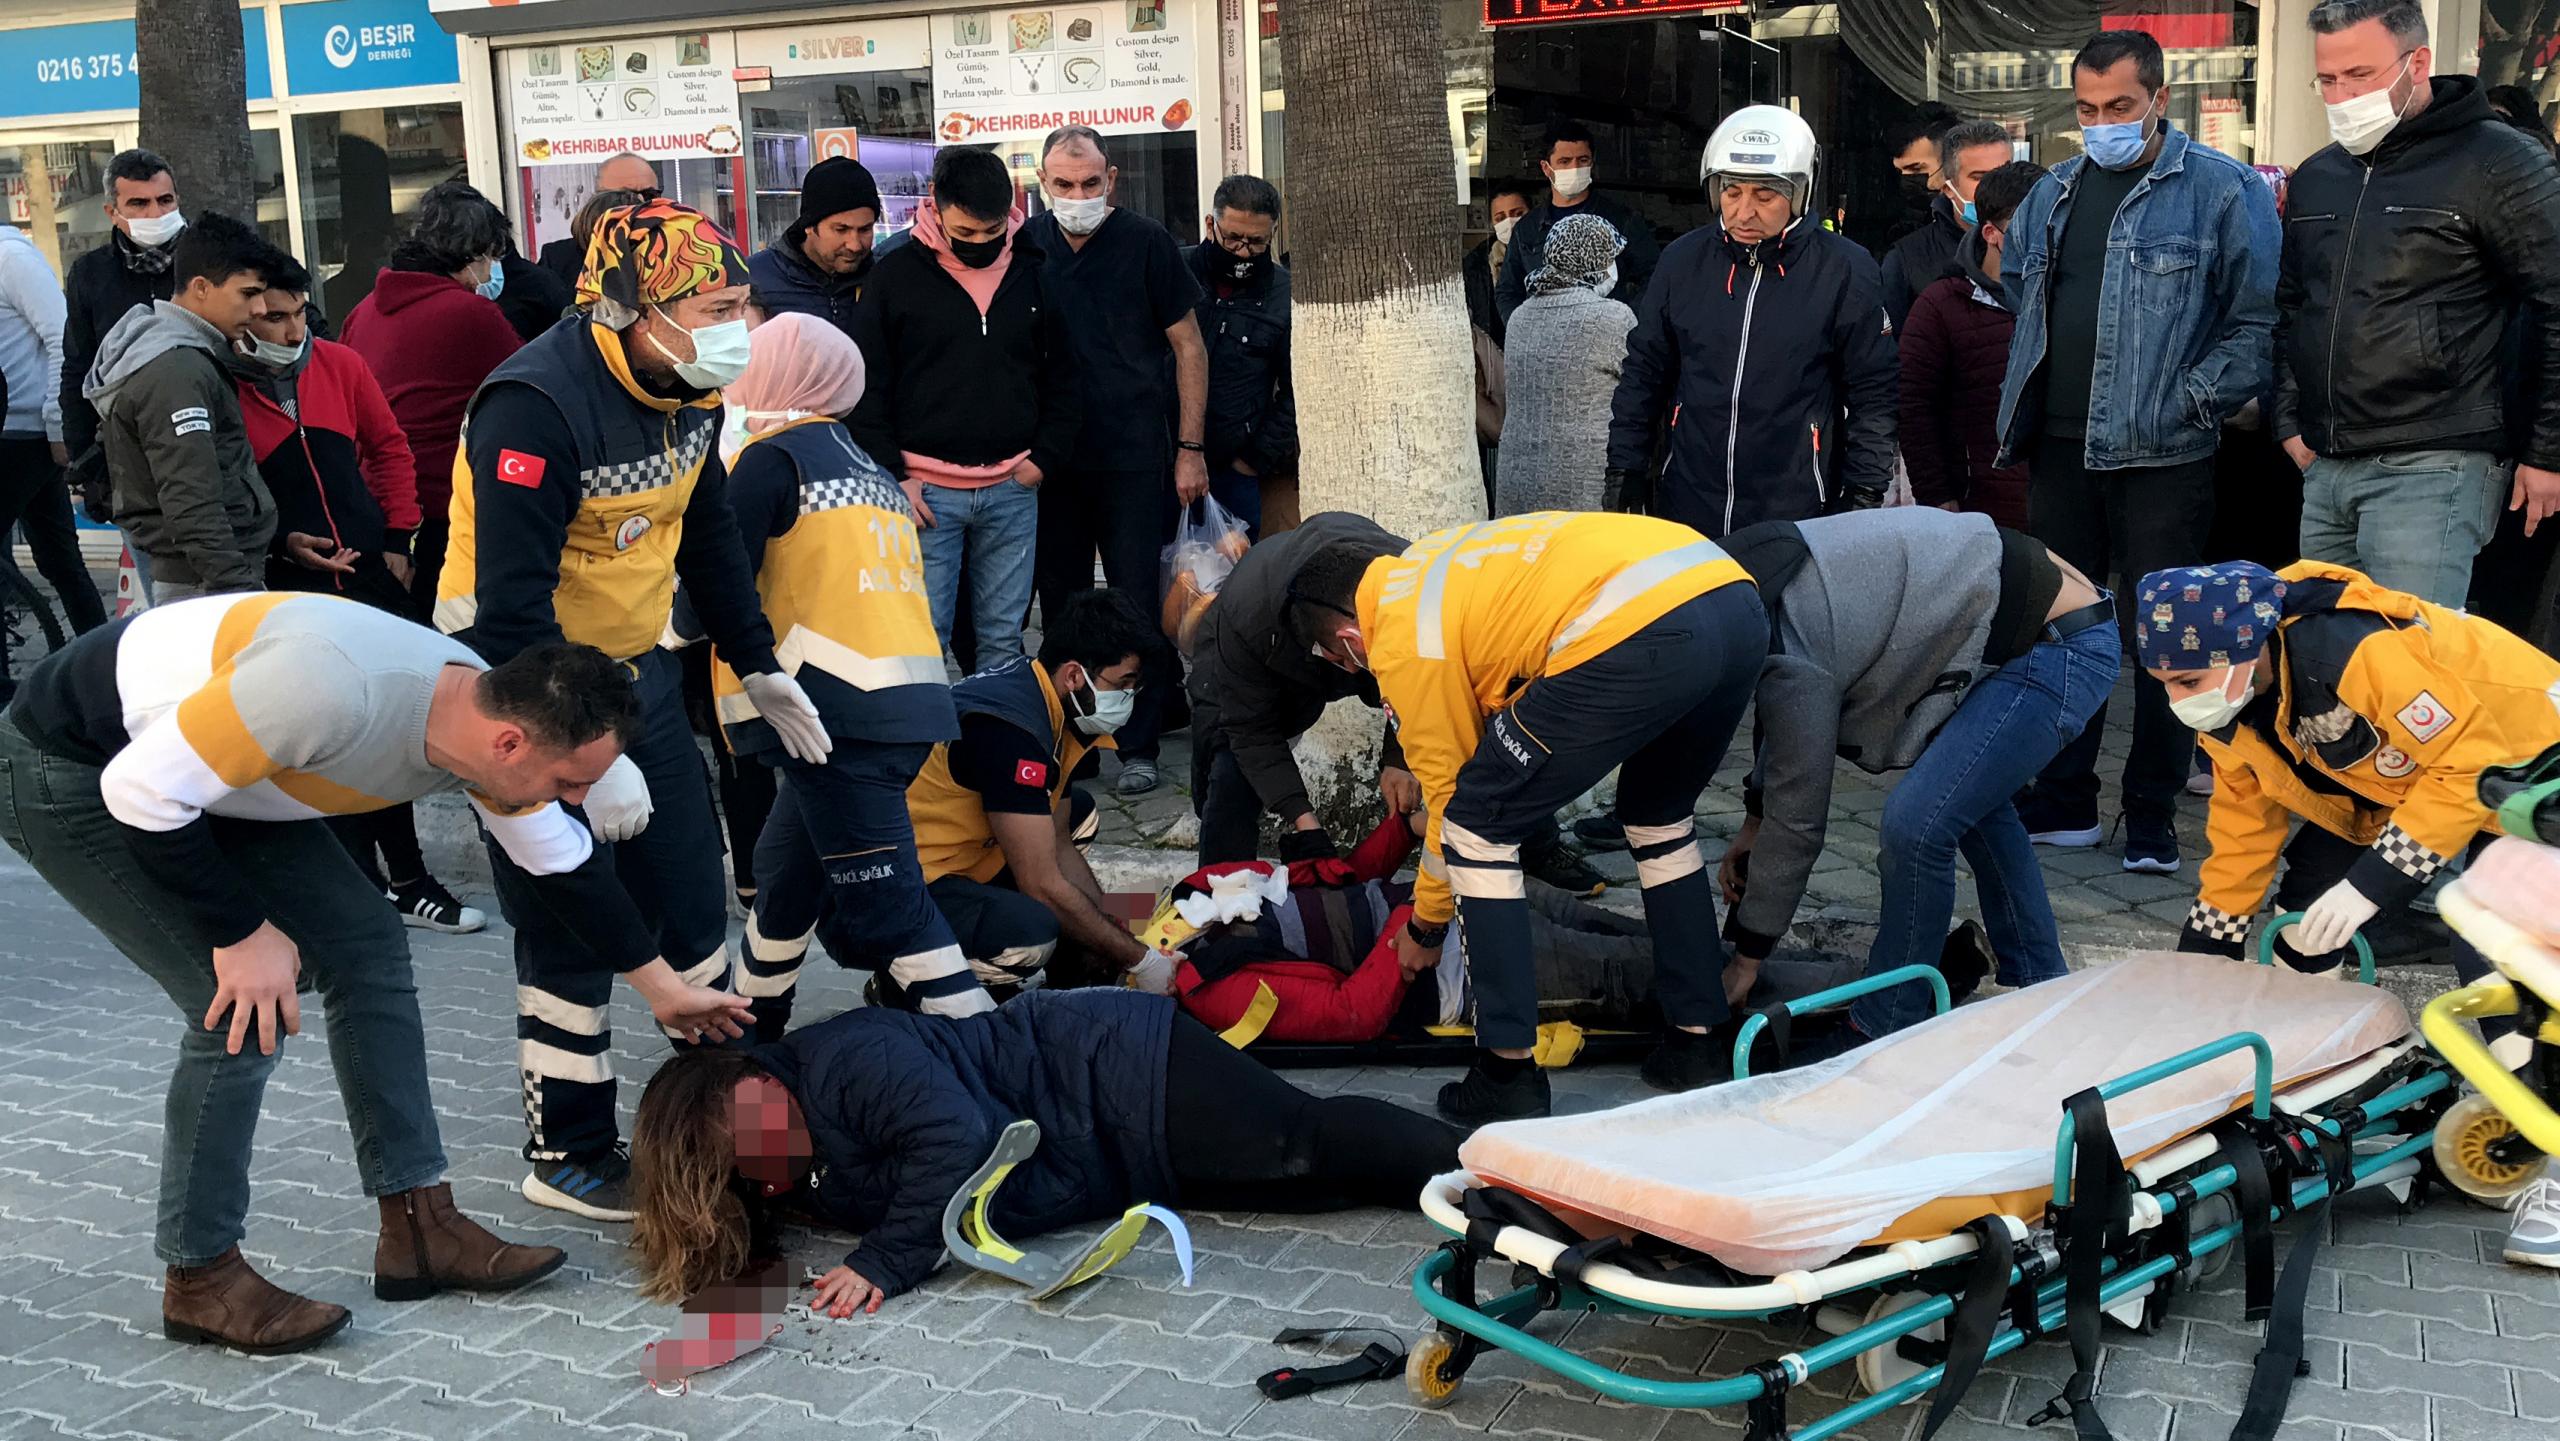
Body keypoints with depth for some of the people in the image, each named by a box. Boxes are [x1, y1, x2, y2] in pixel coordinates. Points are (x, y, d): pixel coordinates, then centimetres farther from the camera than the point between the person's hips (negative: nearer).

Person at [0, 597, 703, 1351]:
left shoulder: (491, 716, -12)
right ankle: (200, 1279, 5)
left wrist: (664, 988, 13)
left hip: (212, 767, 8)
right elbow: (143, 791, -30)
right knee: (244, 1008, -14)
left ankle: (420, 1229, 11)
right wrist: (242, 932, -21)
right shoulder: (337, 691, -39)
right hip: (72, 773, -8)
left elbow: (568, 864, 6)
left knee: (366, 946, 2)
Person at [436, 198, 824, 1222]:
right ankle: (568, 1156, 17)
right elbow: (512, 609, -29)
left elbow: (709, 532, 15)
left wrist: (757, 665, 17)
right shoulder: (536, 407, -27)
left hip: (636, 668, 8)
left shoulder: (686, 391, -1)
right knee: (572, 927, 1)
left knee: (691, 888, 13)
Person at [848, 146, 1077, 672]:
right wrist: (893, 475, -7)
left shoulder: (1034, 274, 7)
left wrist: (1046, 458, 3)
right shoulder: (897, 274, -1)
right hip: (925, 490, -2)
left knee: (1003, 639, 9)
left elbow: (1062, 376, 14)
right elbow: (867, 387, -1)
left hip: (1013, 491, 3)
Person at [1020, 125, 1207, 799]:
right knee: (1061, 603, 8)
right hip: (1052, 457, 3)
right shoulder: (1026, 246, 4)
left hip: (1136, 456, -3)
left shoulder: (1146, 242, -3)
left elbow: (1188, 346, 1)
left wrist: (1191, 447, -3)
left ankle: (1139, 745, 8)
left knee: (1141, 603, -1)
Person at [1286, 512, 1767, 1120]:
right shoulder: (1429, 562, 32)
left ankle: (1508, 1074, 10)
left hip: (1637, 634, -9)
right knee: (1660, 819, 32)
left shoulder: (1400, 642, 9)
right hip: (1739, 598, 9)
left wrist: (1425, 930, 32)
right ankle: (1698, 1045, 35)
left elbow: (1452, 798, 17)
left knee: (1476, 824, 9)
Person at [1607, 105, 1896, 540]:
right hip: (1687, 509, 3)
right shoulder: (1684, 260, 6)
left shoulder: (1844, 270, -2)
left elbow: (1872, 394, 0)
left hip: (1798, 517, -3)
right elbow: (1644, 375, 13)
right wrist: (1622, 472, 7)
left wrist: (1865, 497, -4)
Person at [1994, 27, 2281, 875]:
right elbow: (2016, 288, 24)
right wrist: (2025, 405, 14)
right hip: (2059, 449, 6)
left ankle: (2153, 815, 13)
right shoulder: (2054, 195, 13)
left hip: (2163, 456, -6)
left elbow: (2258, 321, -9)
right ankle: (2063, 802, 21)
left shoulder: (2222, 191, -6)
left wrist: (2188, 401, -15)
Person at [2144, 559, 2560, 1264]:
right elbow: (2245, 820, 0)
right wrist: (2202, 953, 1)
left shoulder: (2359, 653, -38)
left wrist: (2374, 881, -33)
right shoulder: (2226, 701, -11)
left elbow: (2468, 763, -32)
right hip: (2393, 783, 8)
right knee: (2305, 923, 2)